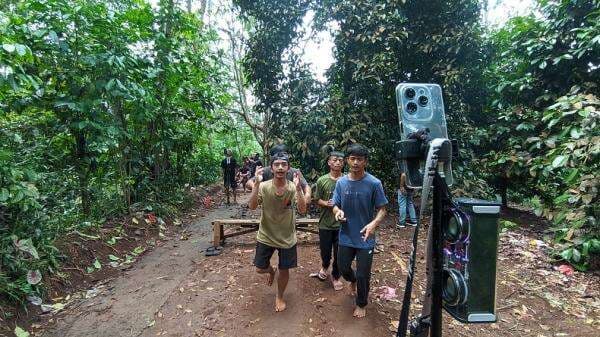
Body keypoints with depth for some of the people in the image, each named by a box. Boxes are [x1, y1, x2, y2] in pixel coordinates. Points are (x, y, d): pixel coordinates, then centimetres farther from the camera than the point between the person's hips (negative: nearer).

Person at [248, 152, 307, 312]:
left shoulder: (294, 188, -14)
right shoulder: (264, 186, -14)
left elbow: (302, 210, -25)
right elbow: (252, 206, -26)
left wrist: (298, 187, -36)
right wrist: (257, 183, -35)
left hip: (287, 238, 0)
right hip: (266, 236, 0)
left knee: (284, 270, 14)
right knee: (260, 268, 13)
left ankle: (279, 297, 42)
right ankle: (271, 271, 51)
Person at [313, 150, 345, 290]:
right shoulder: (322, 180, -5)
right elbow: (317, 200, 2)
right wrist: (326, 203, -17)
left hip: (341, 223, 0)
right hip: (325, 223, 0)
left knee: (339, 253, 10)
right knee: (325, 250, 13)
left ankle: (336, 276, 34)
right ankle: (324, 266, 47)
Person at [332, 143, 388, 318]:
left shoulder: (374, 183, -15)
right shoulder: (341, 182, -4)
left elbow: (382, 209, -9)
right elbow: (335, 205, 4)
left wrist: (374, 223, -29)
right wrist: (338, 212, -20)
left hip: (365, 238, -3)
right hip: (346, 236, 4)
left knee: (363, 274, 7)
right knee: (343, 267, 19)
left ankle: (362, 304, 37)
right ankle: (353, 281, 56)